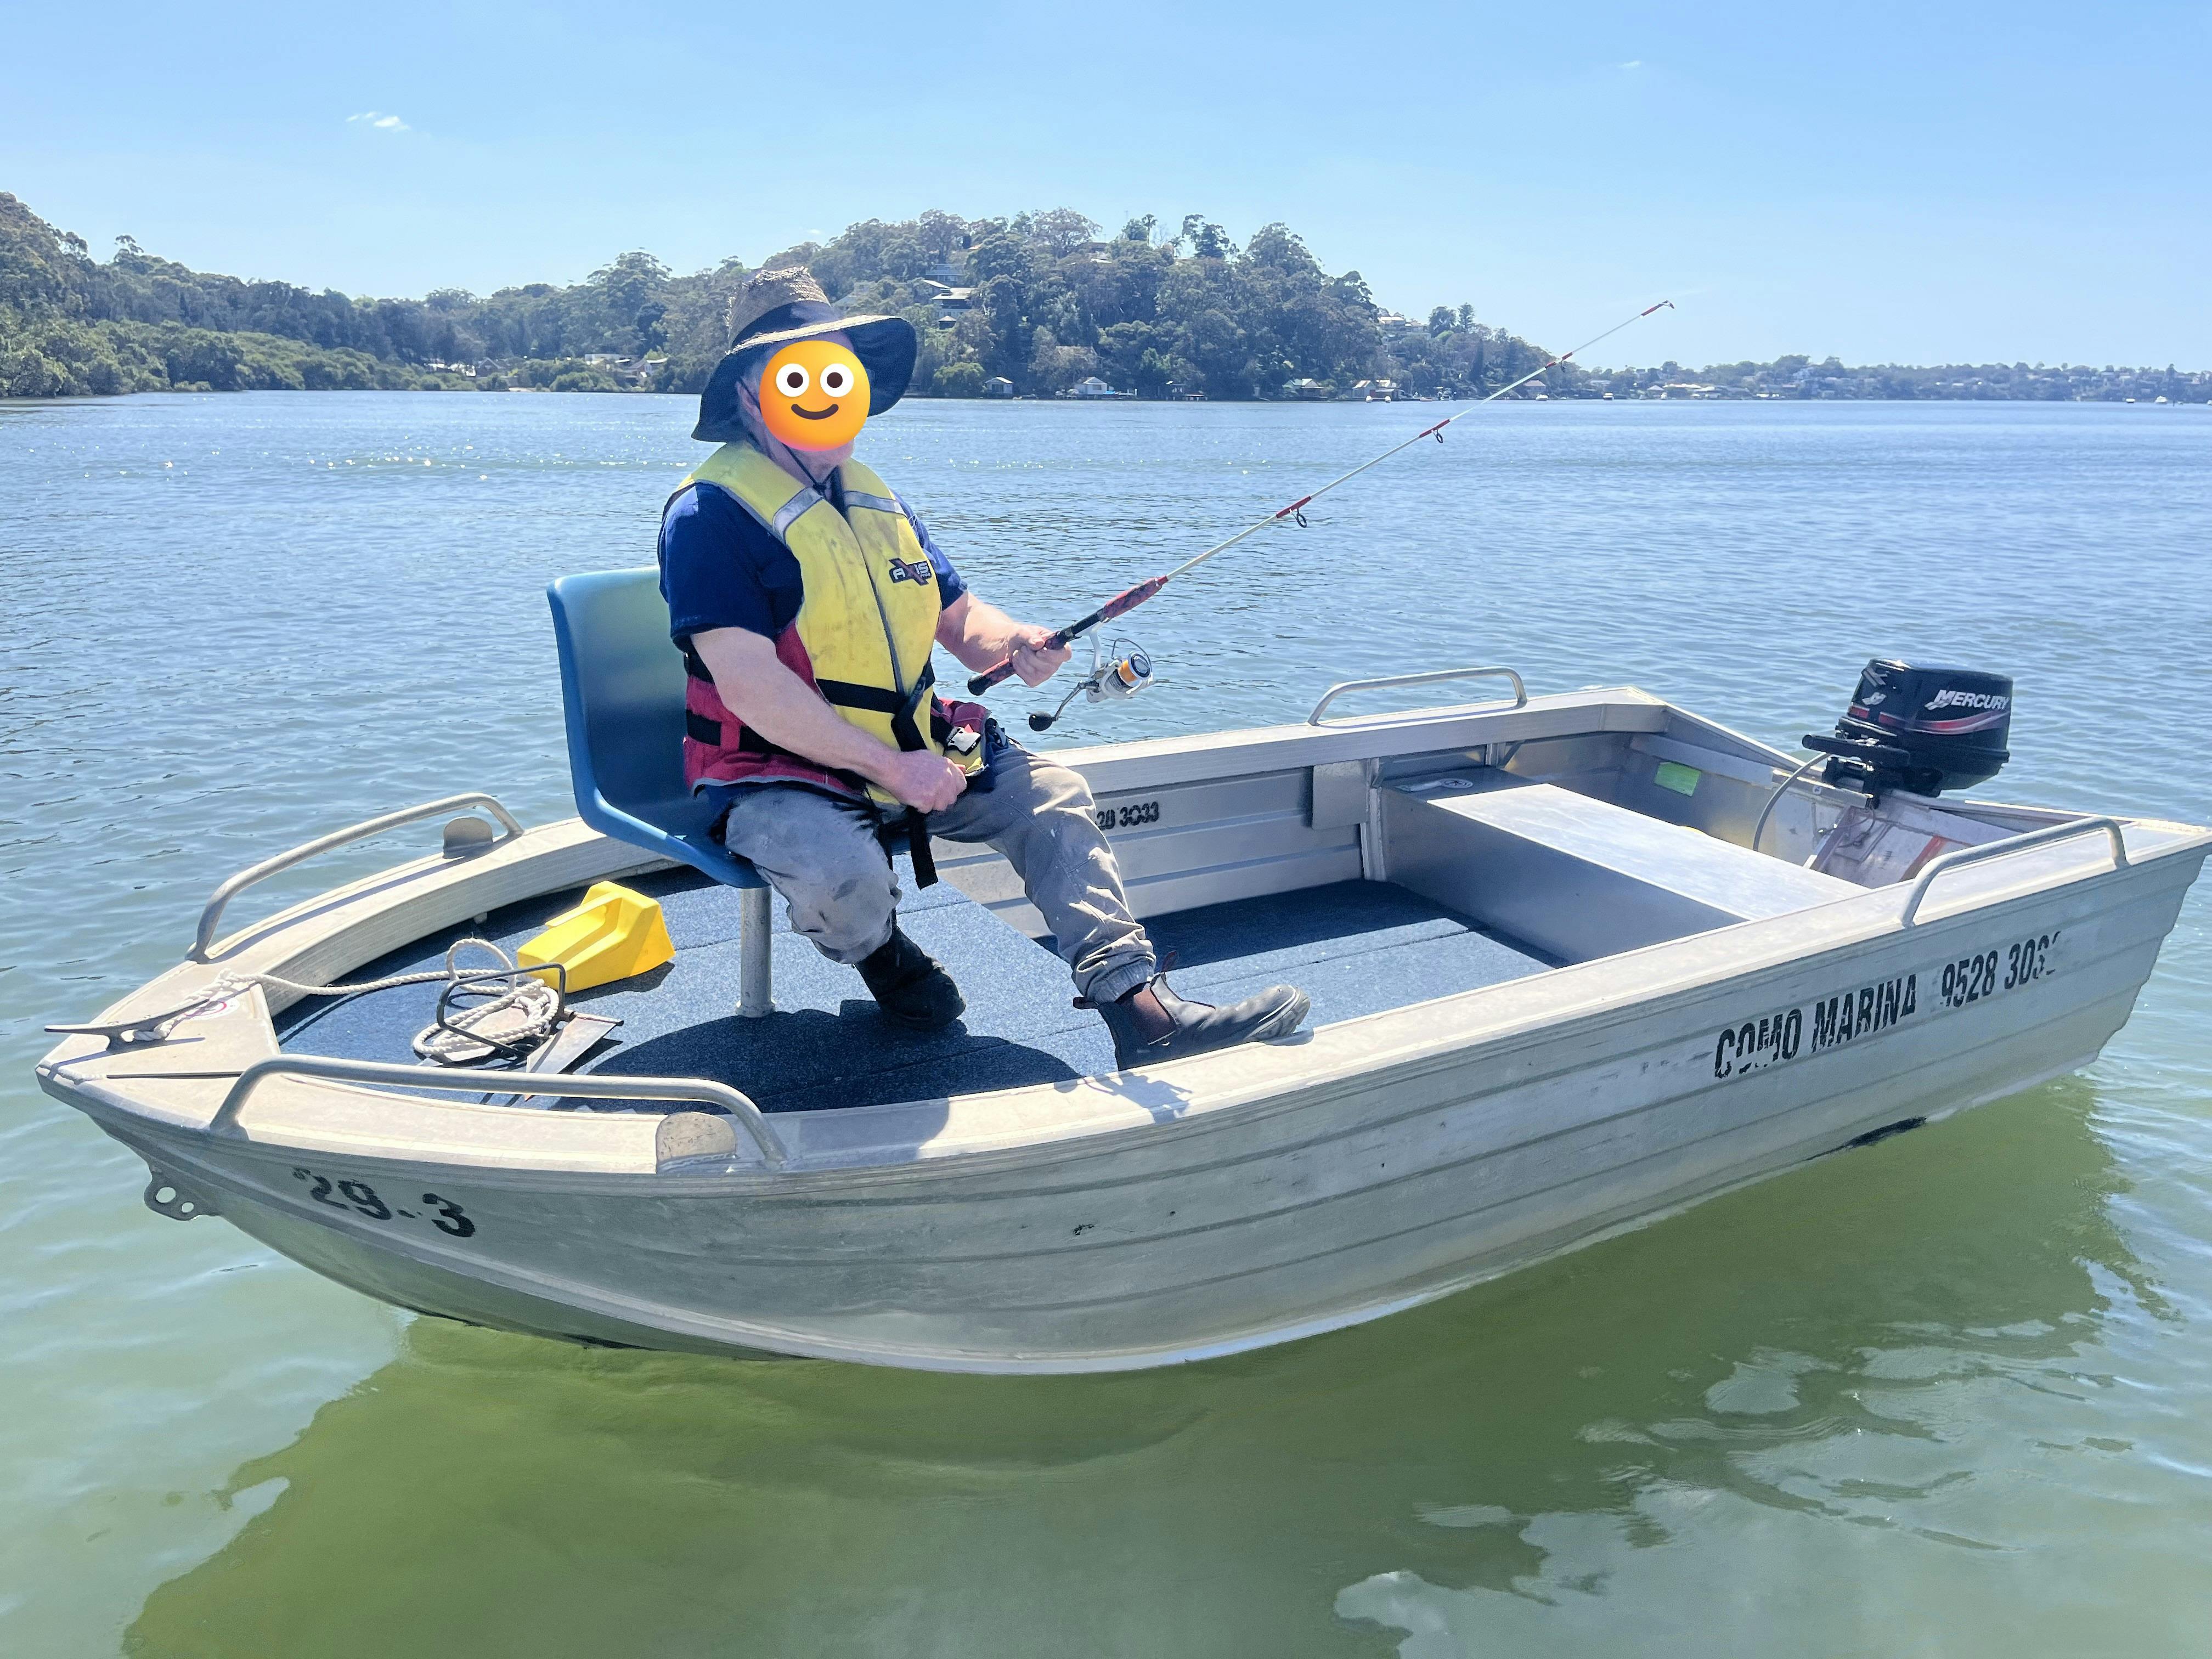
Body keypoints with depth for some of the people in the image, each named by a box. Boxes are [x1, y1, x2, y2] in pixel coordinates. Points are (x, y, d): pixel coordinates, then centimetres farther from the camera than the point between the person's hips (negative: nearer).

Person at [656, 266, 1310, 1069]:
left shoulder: (875, 501, 14)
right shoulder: (711, 514, -13)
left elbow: (960, 617, 15)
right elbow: (750, 685, -22)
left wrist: (1011, 641, -11)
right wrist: (891, 768, -24)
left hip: (910, 752, 7)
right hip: (780, 778, -7)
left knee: (1053, 795, -5)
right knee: (840, 876, -36)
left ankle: (1139, 1008, -10)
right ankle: (880, 952, 3)